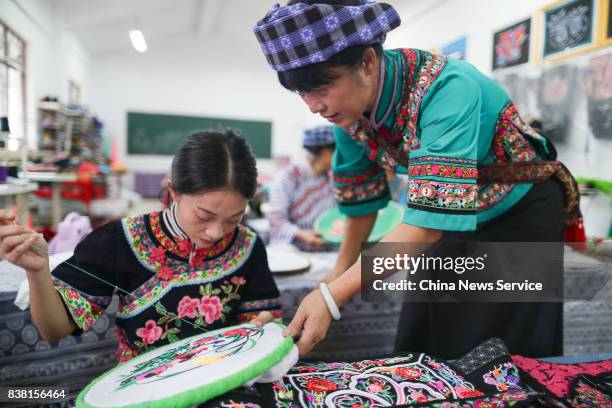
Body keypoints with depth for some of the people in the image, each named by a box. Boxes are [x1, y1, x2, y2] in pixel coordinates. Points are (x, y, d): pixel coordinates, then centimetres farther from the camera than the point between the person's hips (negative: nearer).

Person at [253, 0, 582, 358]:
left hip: (520, 214, -5)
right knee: (420, 347, 11)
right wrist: (342, 269, 5)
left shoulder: (447, 89, -34)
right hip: (451, 218, 5)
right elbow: (361, 191, -2)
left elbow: (432, 219, -40)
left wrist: (332, 297, -44)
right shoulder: (350, 105, -14)